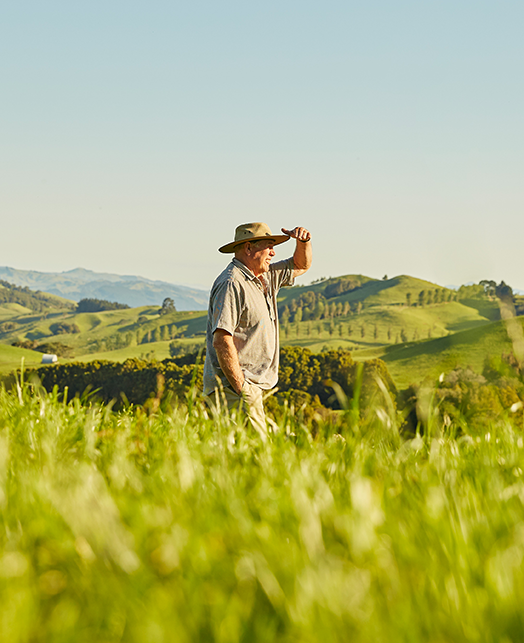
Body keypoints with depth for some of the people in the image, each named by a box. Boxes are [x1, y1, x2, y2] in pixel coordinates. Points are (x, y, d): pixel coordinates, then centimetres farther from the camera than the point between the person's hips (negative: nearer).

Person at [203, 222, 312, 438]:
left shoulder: (266, 278, 16)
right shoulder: (232, 284, -14)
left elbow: (301, 265, 33)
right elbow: (221, 340, -22)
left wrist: (303, 241, 10)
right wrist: (241, 388, -23)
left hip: (251, 385, 10)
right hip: (232, 385, -10)